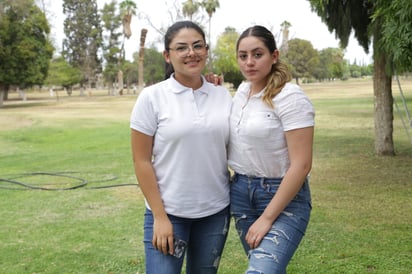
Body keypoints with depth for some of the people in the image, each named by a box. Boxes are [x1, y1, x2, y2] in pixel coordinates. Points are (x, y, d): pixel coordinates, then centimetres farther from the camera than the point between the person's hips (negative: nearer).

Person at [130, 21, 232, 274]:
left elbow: (234, 149, 10)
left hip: (216, 211, 4)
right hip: (168, 212, -3)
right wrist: (160, 217, -11)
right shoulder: (151, 97, -7)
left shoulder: (223, 96, 2)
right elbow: (141, 161, -7)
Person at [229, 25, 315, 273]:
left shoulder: (290, 97, -16)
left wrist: (267, 218, -19)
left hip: (284, 197, -7)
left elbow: (301, 165, -19)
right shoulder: (242, 90, 6)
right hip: (240, 191, 7)